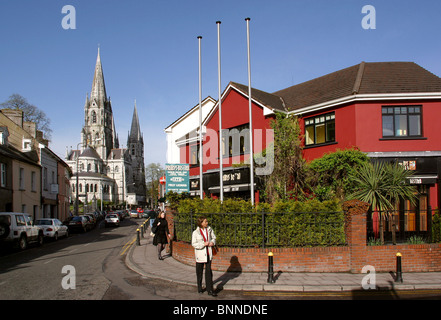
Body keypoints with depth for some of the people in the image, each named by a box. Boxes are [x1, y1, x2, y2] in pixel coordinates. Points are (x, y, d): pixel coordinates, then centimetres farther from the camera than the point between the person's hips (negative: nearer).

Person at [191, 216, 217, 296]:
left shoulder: (209, 230, 0)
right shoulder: (195, 232, -11)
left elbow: (213, 237, 14)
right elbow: (194, 244, -12)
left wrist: (212, 242, -8)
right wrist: (203, 244, -21)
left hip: (208, 254, 2)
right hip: (200, 254, -2)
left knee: (208, 271, -1)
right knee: (199, 272, 11)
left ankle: (210, 290, 3)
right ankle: (199, 288, 29)